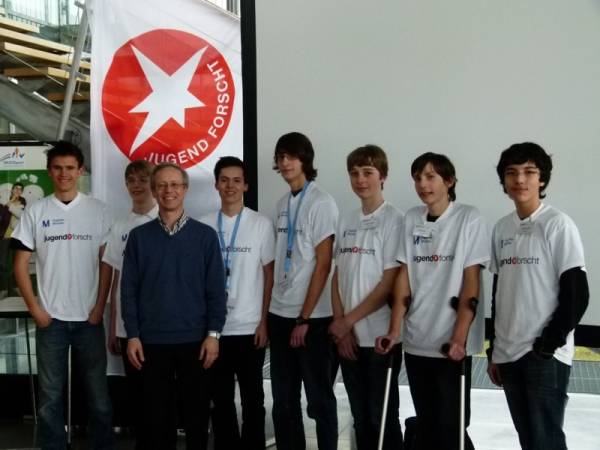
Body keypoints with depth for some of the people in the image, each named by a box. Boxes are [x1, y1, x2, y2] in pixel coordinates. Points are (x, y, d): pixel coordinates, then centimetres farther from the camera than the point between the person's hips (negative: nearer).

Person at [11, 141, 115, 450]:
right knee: (50, 395, 8)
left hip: (89, 318, 0)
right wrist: (35, 309, -5)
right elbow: (21, 264, 2)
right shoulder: (35, 212, 1)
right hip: (50, 319, 0)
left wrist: (100, 308, -4)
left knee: (98, 392, 7)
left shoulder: (97, 210, 1)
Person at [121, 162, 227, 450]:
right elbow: (129, 289, 2)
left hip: (195, 339, 0)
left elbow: (216, 288, 0)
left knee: (197, 414, 8)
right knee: (156, 415, 8)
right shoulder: (139, 236, 3)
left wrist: (213, 334, -6)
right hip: (152, 340, 1)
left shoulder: (205, 235, 1)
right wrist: (132, 336, -4)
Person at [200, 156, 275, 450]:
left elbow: (269, 276, 1)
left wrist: (264, 322, -4)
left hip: (249, 328, -1)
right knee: (220, 399, 10)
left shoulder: (261, 224, 0)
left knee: (252, 398, 8)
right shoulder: (204, 225, 4)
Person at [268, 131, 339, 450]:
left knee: (319, 399, 4)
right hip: (279, 315, 7)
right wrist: (267, 314, 11)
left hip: (312, 317, -6)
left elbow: (323, 265, -12)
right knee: (283, 401, 13)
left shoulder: (322, 203, -9)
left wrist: (304, 318, -13)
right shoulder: (282, 204, 11)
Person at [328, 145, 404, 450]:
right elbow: (337, 278, 10)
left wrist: (348, 321, -9)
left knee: (382, 416, 3)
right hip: (347, 337, 5)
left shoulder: (393, 220, -8)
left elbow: (389, 284, -12)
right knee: (360, 417, 13)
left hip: (379, 337, -5)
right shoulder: (346, 222, 9)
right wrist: (340, 325, -2)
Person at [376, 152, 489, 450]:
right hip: (416, 341, 4)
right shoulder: (411, 219, 7)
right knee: (425, 424, 12)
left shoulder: (469, 219, -5)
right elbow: (404, 279, 6)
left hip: (452, 342, -4)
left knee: (451, 426, -1)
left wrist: (459, 338, -16)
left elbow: (471, 284, -9)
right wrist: (394, 330, -2)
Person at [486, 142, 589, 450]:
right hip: (508, 354, 6)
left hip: (545, 356, -6)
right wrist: (493, 351, 13)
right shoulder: (501, 229, 10)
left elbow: (576, 295, -11)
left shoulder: (558, 225, -8)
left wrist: (547, 346, -13)